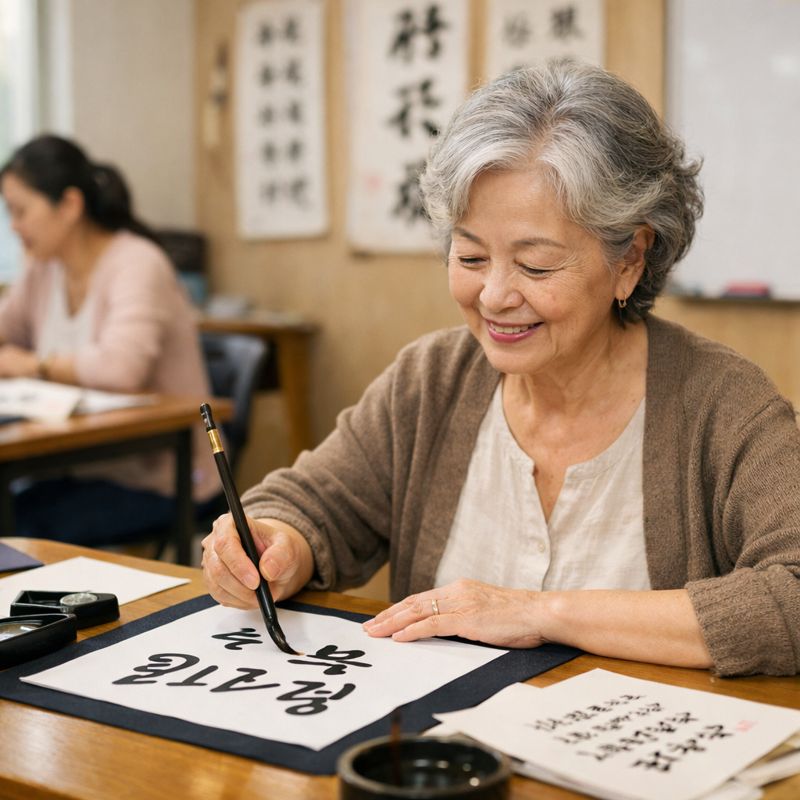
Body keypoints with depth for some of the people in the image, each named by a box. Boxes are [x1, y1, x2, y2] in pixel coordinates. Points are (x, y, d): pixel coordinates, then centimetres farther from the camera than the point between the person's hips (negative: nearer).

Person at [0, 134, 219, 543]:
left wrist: (34, 365, -18)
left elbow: (121, 366, -34)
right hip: (88, 469, 7)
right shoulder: (43, 271, 9)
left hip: (157, 479, -7)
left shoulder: (137, 264, -17)